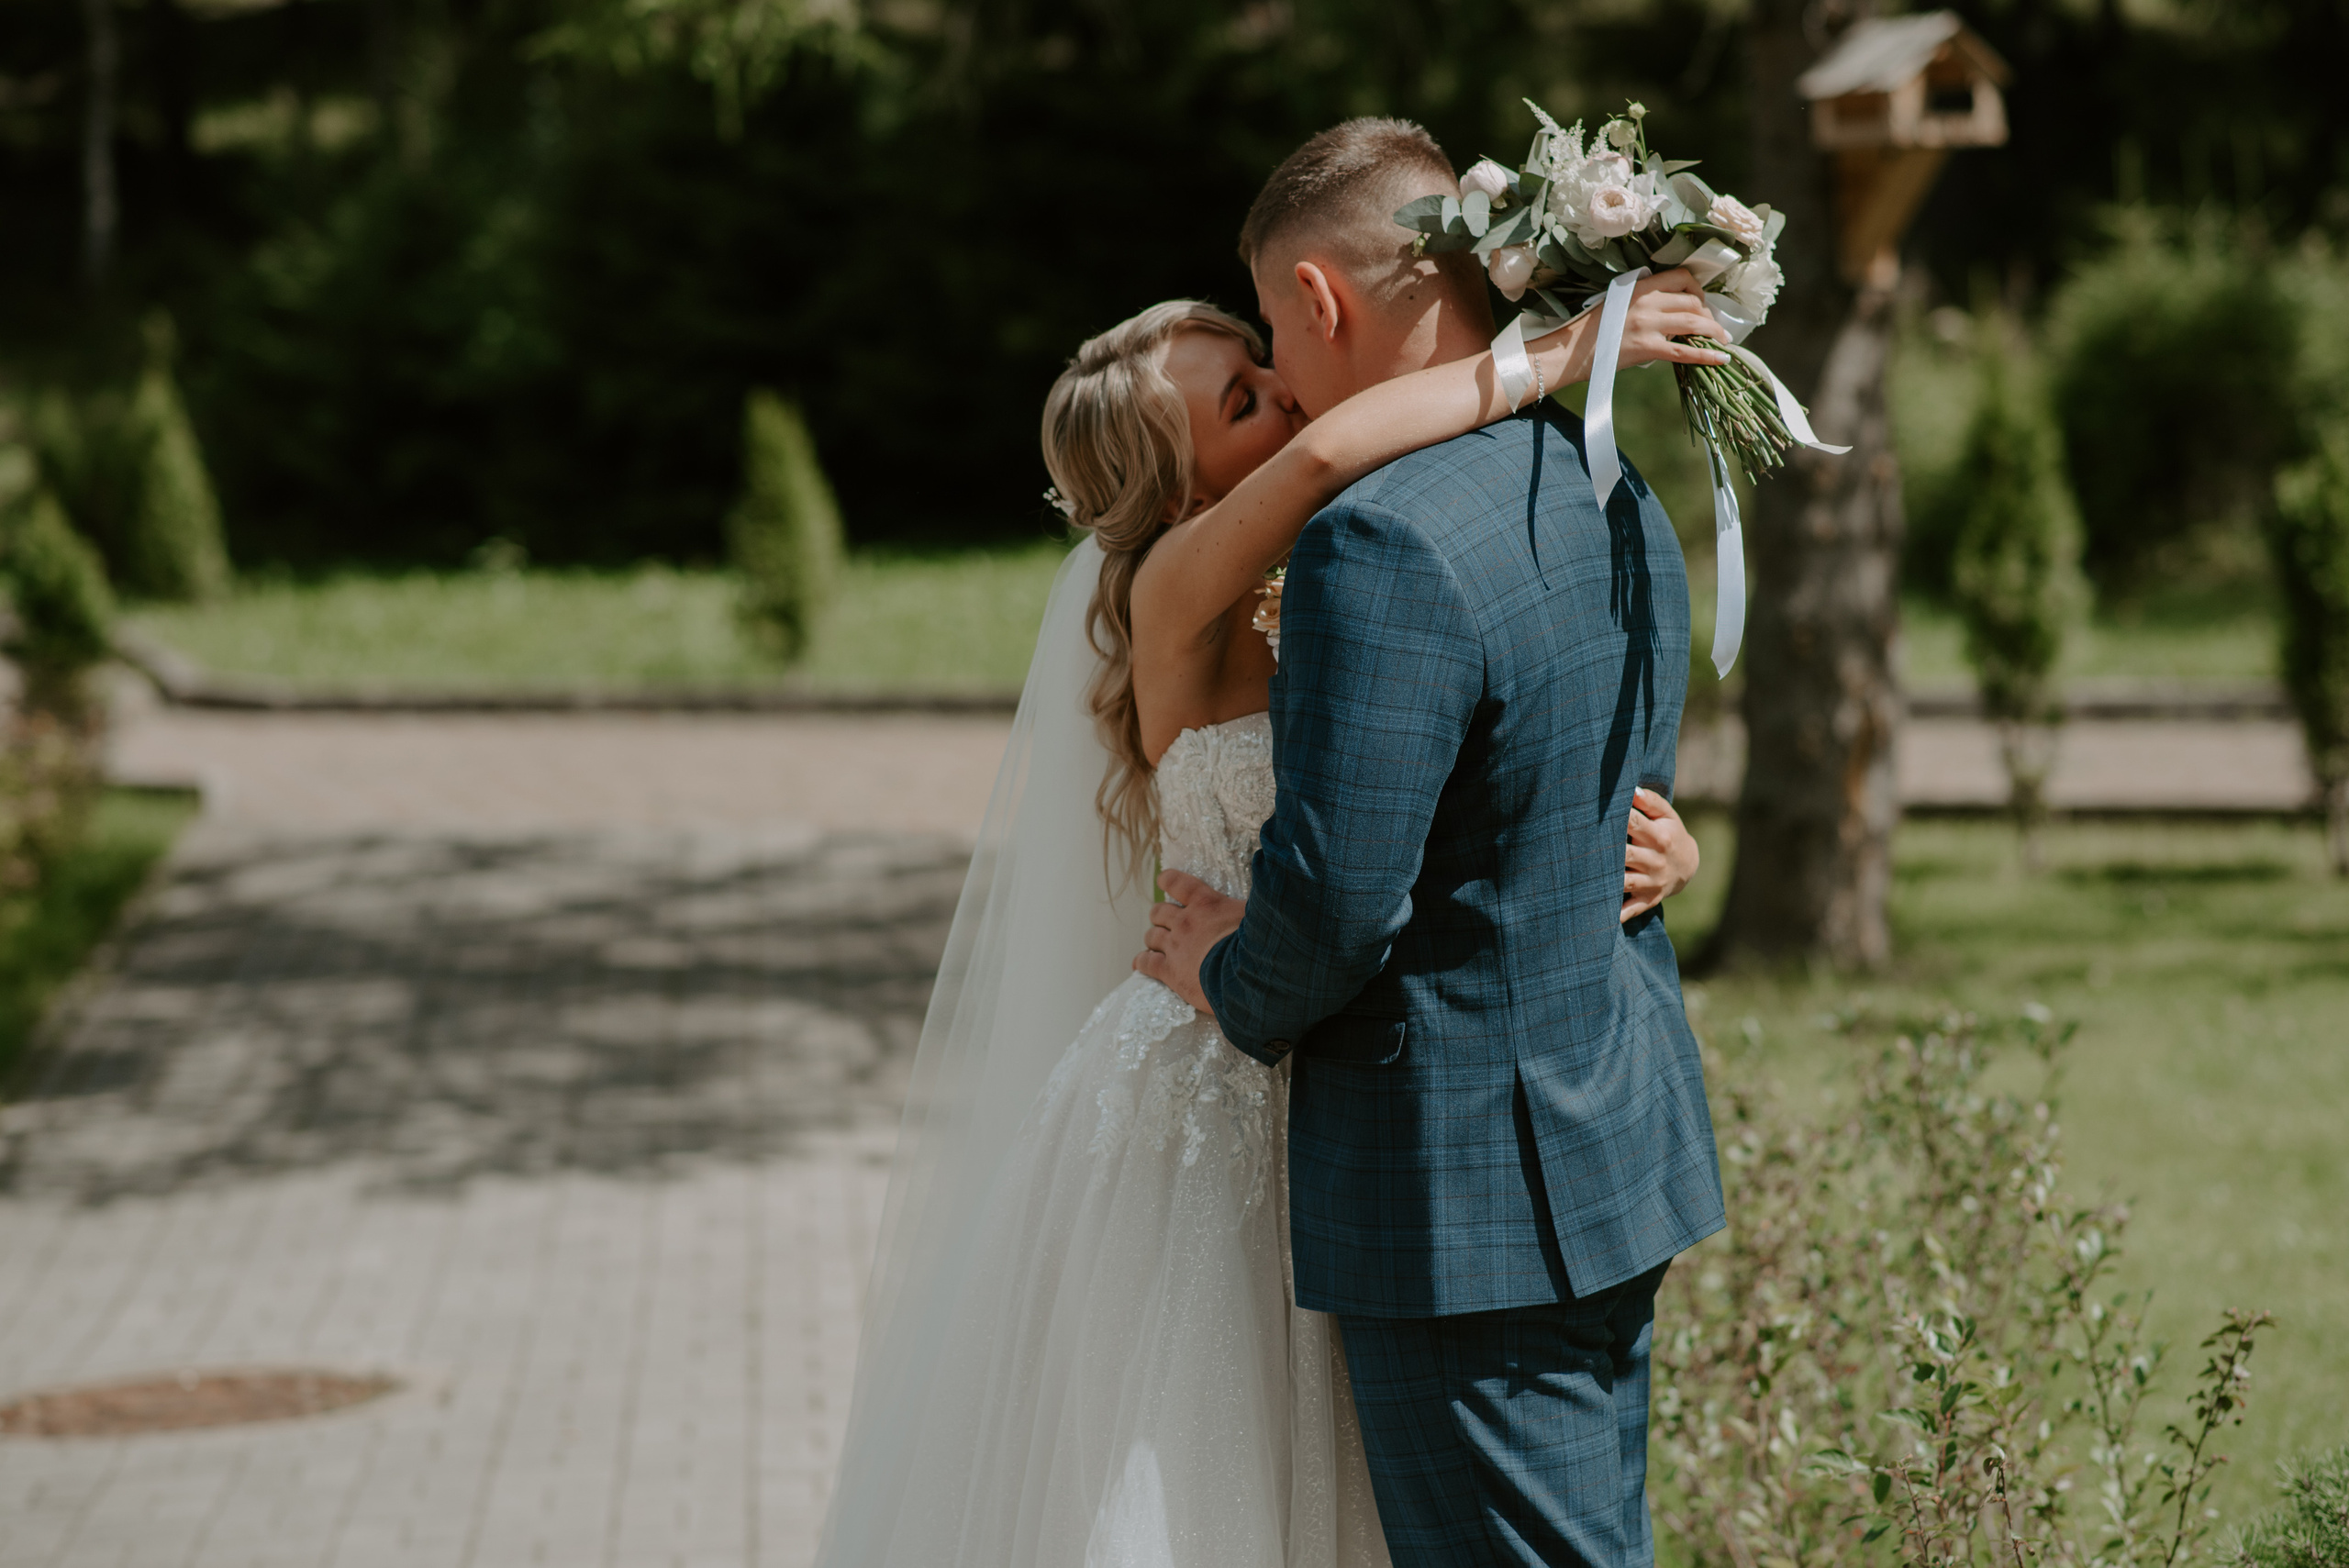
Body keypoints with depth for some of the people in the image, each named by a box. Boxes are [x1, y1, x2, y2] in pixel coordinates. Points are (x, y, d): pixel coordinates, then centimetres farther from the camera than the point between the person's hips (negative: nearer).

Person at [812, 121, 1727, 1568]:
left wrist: (1661, 851, -15)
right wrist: (1564, 353, -27)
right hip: (1197, 1124, -7)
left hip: (1330, 1119, 7)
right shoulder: (1181, 598, -13)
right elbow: (1327, 449, -34)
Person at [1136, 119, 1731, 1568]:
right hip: (1620, 1148, 9)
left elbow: (1337, 900, -25)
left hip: (1467, 1194, -9)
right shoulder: (1620, 507, 8)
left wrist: (1234, 981, -3)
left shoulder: (1384, 546, -22)